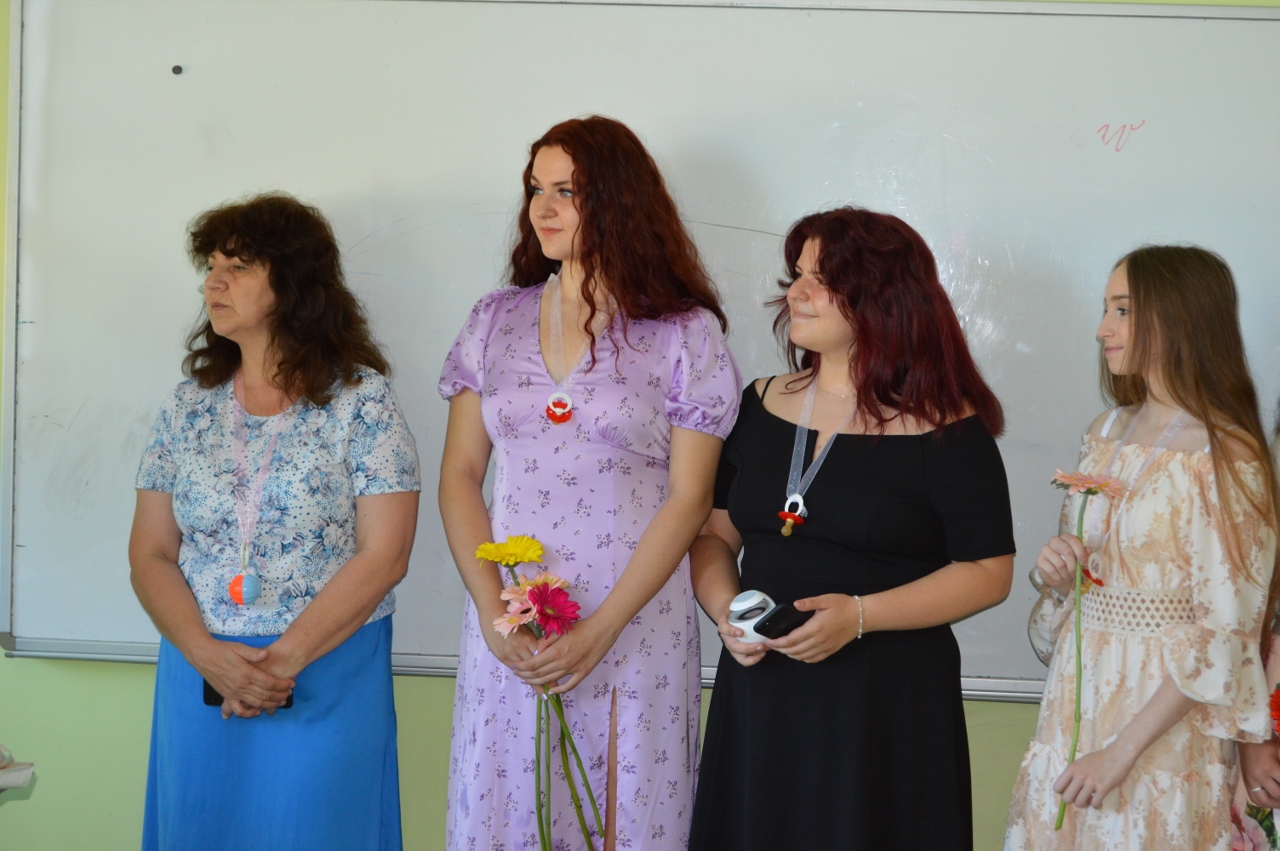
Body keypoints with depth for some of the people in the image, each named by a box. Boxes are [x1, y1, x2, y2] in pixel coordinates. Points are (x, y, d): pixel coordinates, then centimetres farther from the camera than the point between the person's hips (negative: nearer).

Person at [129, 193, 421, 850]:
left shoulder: (361, 401, -5)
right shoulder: (189, 406, 7)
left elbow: (383, 555, -10)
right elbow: (150, 555, 4)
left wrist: (284, 659, -16)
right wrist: (208, 655, -12)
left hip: (328, 682, -3)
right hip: (199, 674, 4)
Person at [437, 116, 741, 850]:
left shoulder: (686, 334, -4)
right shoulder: (496, 321, 7)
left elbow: (688, 499, -6)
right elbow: (460, 473, 6)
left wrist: (598, 632, -13)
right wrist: (490, 609, -7)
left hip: (635, 627, -3)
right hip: (507, 632, 3)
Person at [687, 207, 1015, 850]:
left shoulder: (944, 429, -8)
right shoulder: (761, 406, 7)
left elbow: (988, 572, -8)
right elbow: (713, 533, 13)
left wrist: (860, 615, -17)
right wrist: (724, 609, -7)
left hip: (888, 704, -4)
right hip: (758, 694, 4)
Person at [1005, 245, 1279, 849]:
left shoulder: (1225, 456, -14)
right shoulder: (1107, 432, 6)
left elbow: (1224, 633, -16)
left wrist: (1123, 750, -19)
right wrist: (1055, 571, -5)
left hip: (1162, 711, -6)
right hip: (1079, 689, 6)